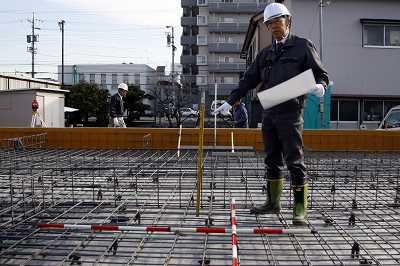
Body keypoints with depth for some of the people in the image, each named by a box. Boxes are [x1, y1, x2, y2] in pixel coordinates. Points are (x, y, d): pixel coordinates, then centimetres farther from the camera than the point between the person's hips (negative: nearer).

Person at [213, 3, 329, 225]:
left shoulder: (303, 47, 3)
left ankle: (301, 209, 1)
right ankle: (273, 203, 23)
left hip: (290, 114, -6)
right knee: (272, 160, 12)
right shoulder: (266, 54, 18)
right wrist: (230, 102, 17)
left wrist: (320, 86, -22)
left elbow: (321, 74, 1)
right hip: (269, 114, 6)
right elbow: (249, 80, 20)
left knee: (295, 162, -6)